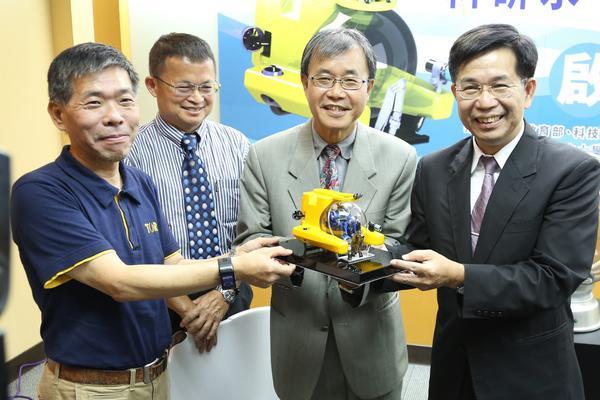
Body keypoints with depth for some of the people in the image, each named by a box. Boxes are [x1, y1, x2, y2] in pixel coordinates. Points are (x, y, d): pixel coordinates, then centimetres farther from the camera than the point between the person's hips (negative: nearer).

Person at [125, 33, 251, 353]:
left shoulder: (237, 145, 0)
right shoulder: (131, 152, -10)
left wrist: (225, 294, -13)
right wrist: (182, 306, -15)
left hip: (232, 298, 3)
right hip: (162, 304, -2)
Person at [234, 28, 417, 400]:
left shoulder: (400, 158, -8)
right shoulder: (265, 156, -7)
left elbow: (397, 244, -7)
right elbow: (249, 239, -7)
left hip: (370, 341, 0)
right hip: (298, 340, 0)